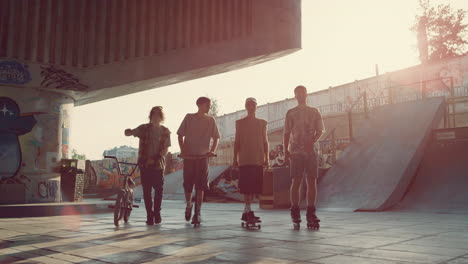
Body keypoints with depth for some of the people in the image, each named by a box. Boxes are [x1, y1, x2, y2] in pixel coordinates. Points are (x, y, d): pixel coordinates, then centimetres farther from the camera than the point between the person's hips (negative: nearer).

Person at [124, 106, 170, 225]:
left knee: (159, 189, -2)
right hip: (145, 164, 0)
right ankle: (149, 215, 11)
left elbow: (165, 149, 0)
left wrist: (155, 158, -15)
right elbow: (130, 133, -2)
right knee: (147, 190, 1)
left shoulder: (165, 131, 5)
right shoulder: (144, 128, 6)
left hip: (158, 165, 0)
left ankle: (157, 212, 18)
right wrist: (128, 131, -28)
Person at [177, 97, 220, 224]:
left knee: (200, 186, -5)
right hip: (189, 157, 0)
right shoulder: (189, 118, 2)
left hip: (203, 157, 0)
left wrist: (212, 150, -3)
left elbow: (216, 137, 12)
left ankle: (197, 213, 1)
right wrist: (182, 150, -6)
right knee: (187, 185, 4)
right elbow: (180, 135, 7)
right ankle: (188, 205, 31)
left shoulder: (210, 120, 6)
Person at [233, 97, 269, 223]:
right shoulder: (240, 123, 8)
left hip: (258, 160, 3)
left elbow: (265, 142, 12)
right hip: (244, 160, -3)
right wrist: (235, 158, 3)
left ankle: (246, 212, 14)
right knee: (246, 187, -10)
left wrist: (266, 158, 4)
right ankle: (248, 211, -9)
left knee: (254, 187, 4)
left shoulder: (262, 123, 13)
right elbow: (237, 142, 8)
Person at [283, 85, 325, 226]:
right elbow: (286, 133, 7)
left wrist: (312, 142, -12)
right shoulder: (290, 113, 10)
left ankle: (311, 212, 5)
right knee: (296, 182, -3)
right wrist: (285, 150, -5)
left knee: (312, 181, 0)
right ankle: (295, 212, 3)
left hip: (311, 151, 1)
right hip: (295, 152, -1)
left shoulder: (314, 112, 13)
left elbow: (320, 131, 8)